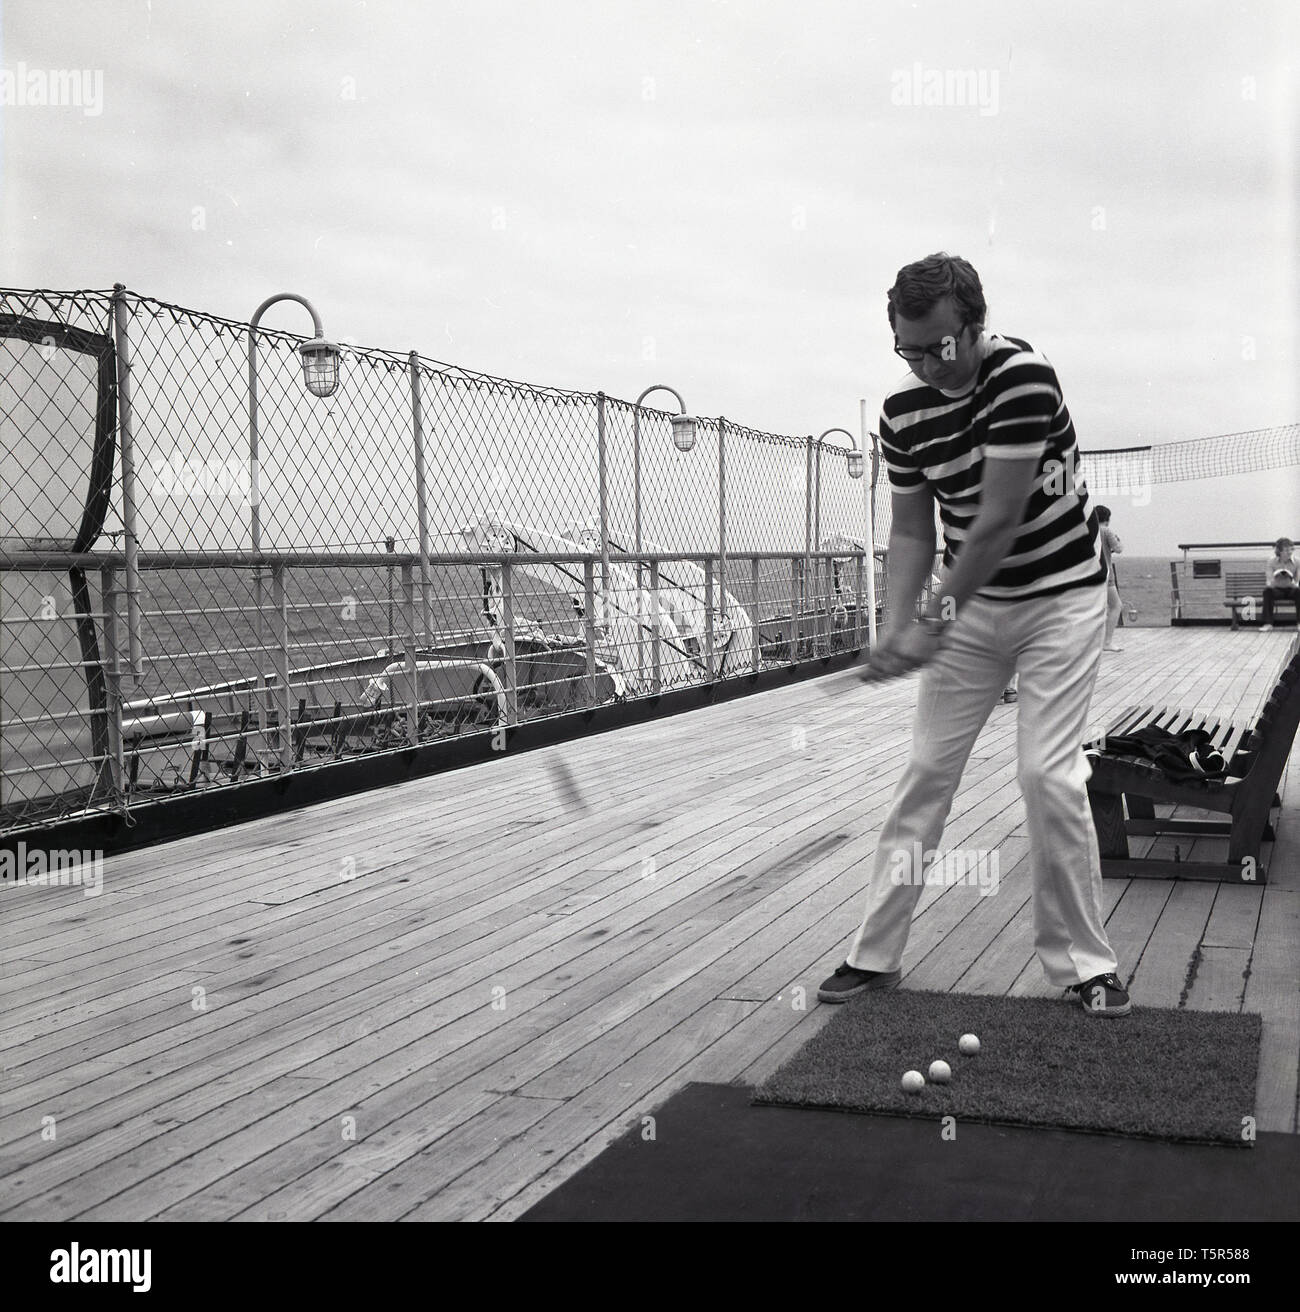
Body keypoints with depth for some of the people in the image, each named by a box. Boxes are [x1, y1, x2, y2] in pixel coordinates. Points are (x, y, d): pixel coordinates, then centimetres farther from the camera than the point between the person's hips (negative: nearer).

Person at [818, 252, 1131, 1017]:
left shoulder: (1024, 377, -23)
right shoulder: (903, 412, -4)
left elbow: (999, 520, -25)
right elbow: (912, 530, 2)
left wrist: (936, 622, -23)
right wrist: (898, 624, -13)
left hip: (1060, 596, -5)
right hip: (970, 606, 5)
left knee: (1050, 776, -10)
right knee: (926, 771, 3)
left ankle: (1084, 963, 6)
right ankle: (877, 955, 11)